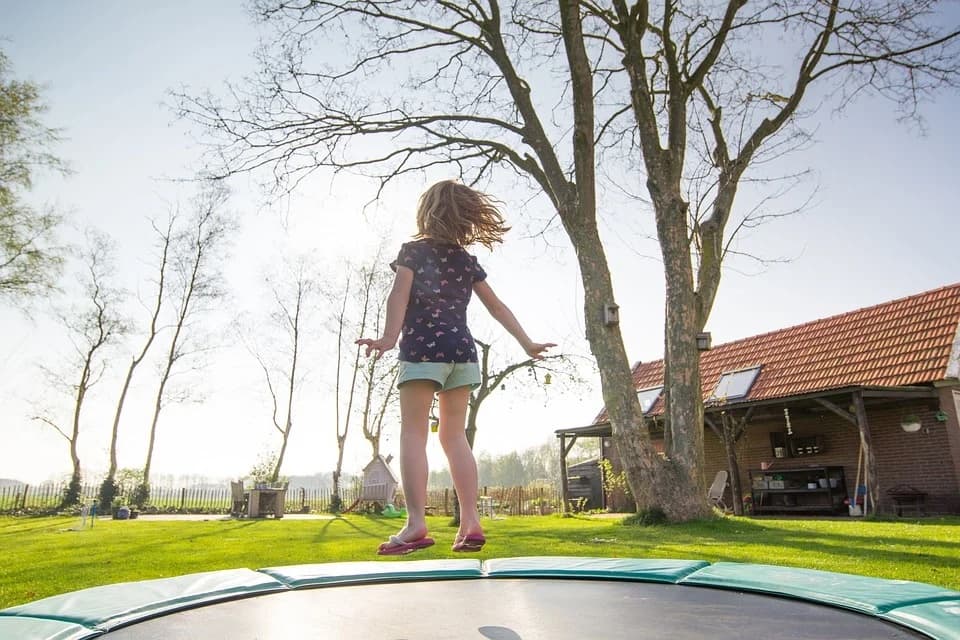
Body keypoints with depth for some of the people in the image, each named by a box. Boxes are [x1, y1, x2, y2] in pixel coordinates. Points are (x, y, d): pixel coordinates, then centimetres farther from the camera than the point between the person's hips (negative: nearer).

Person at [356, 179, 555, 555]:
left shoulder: (413, 250, 5)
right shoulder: (467, 260, 16)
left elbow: (400, 294, -11)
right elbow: (496, 306, 16)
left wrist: (389, 337, -23)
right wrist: (526, 343, 21)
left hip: (422, 348, -4)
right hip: (462, 351, 5)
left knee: (413, 433, -4)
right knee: (454, 436, 7)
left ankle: (416, 524, -13)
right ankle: (471, 523, 3)